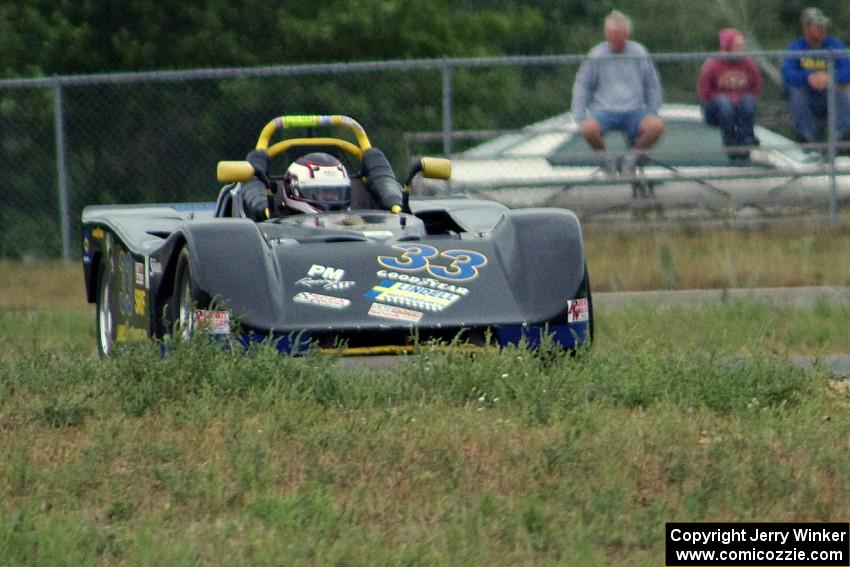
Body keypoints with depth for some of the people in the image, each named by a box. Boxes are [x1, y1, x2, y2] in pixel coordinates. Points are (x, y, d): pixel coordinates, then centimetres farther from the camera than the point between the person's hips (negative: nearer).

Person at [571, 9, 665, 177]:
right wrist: (579, 118, 0)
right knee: (588, 128, -35)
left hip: (634, 112, 1)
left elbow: (653, 86, 15)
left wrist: (652, 112, 8)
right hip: (604, 111, -1)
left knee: (657, 126, -30)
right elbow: (582, 86, 9)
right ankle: (606, 160, -4)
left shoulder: (639, 54, 6)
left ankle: (631, 159, -4)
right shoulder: (597, 55, 3)